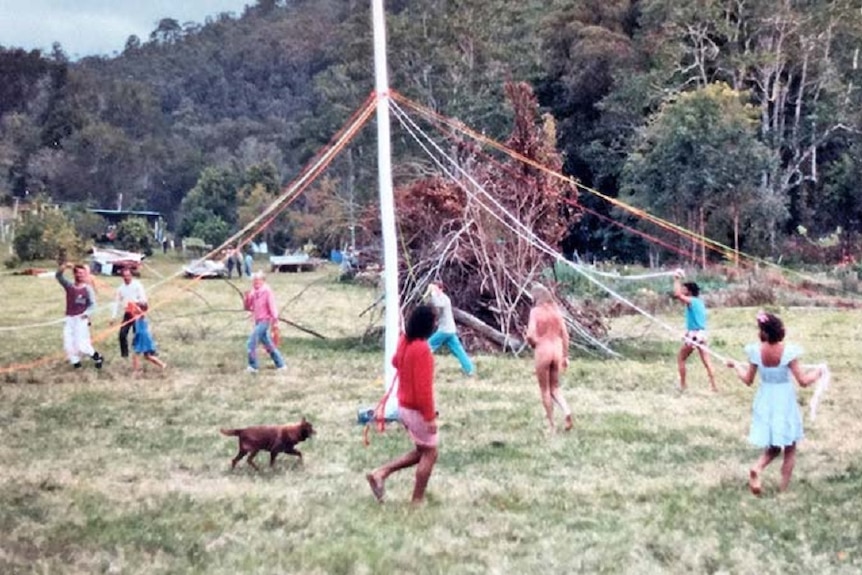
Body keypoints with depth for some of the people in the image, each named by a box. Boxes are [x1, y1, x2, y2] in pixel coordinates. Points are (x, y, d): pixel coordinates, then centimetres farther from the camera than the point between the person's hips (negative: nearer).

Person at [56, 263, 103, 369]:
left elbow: (92, 304, -5)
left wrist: (86, 313, -21)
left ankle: (97, 356, 10)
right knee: (68, 343, 0)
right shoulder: (69, 286, 8)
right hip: (69, 319, 5)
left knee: (81, 344, -10)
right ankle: (75, 361, 12)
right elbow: (58, 276, 3)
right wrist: (64, 266, -15)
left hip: (81, 319, -5)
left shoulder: (87, 288, -3)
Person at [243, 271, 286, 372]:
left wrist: (275, 321, -16)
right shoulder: (253, 293, 8)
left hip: (264, 321, -8)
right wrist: (247, 298, -7)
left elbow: (272, 307, -13)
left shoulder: (267, 291, -12)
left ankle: (253, 366, -7)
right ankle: (280, 364, 22)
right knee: (268, 345, 14)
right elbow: (248, 307, 12)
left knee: (252, 342, -14)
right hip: (258, 321, 8)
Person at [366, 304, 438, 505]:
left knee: (420, 451, 20)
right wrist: (430, 416, -21)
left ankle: (380, 473, 10)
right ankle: (417, 501, 11)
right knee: (429, 454, 6)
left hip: (403, 406, 9)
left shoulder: (404, 342, 2)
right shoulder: (422, 349, -25)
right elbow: (423, 387, -25)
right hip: (417, 410, -9)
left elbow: (395, 362, 26)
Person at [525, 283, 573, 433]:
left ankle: (551, 425, 13)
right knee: (555, 388, 18)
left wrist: (533, 344, 2)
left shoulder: (535, 311, -9)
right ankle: (567, 411, -8)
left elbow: (530, 335, -20)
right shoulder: (556, 310, 5)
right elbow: (565, 334, 6)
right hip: (557, 349, 4)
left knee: (545, 390, 10)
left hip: (542, 350, -4)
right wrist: (565, 356, 12)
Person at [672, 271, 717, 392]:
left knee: (681, 359, 9)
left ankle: (682, 385, 9)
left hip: (693, 335, -8)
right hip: (701, 334, 8)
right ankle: (713, 386, 4)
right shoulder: (699, 301, 11)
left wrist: (677, 280, -16)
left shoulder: (691, 301, -13)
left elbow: (677, 294, -26)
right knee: (707, 361, 6)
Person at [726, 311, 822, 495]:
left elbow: (748, 380, -1)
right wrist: (817, 373, 5)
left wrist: (735, 366, 16)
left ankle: (757, 468, -10)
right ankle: (783, 490, 11)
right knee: (790, 449, 13)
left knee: (772, 448, 18)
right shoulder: (788, 351, -20)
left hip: (765, 403, 3)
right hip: (785, 403, -3)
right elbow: (803, 381, -15)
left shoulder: (755, 351, -13)